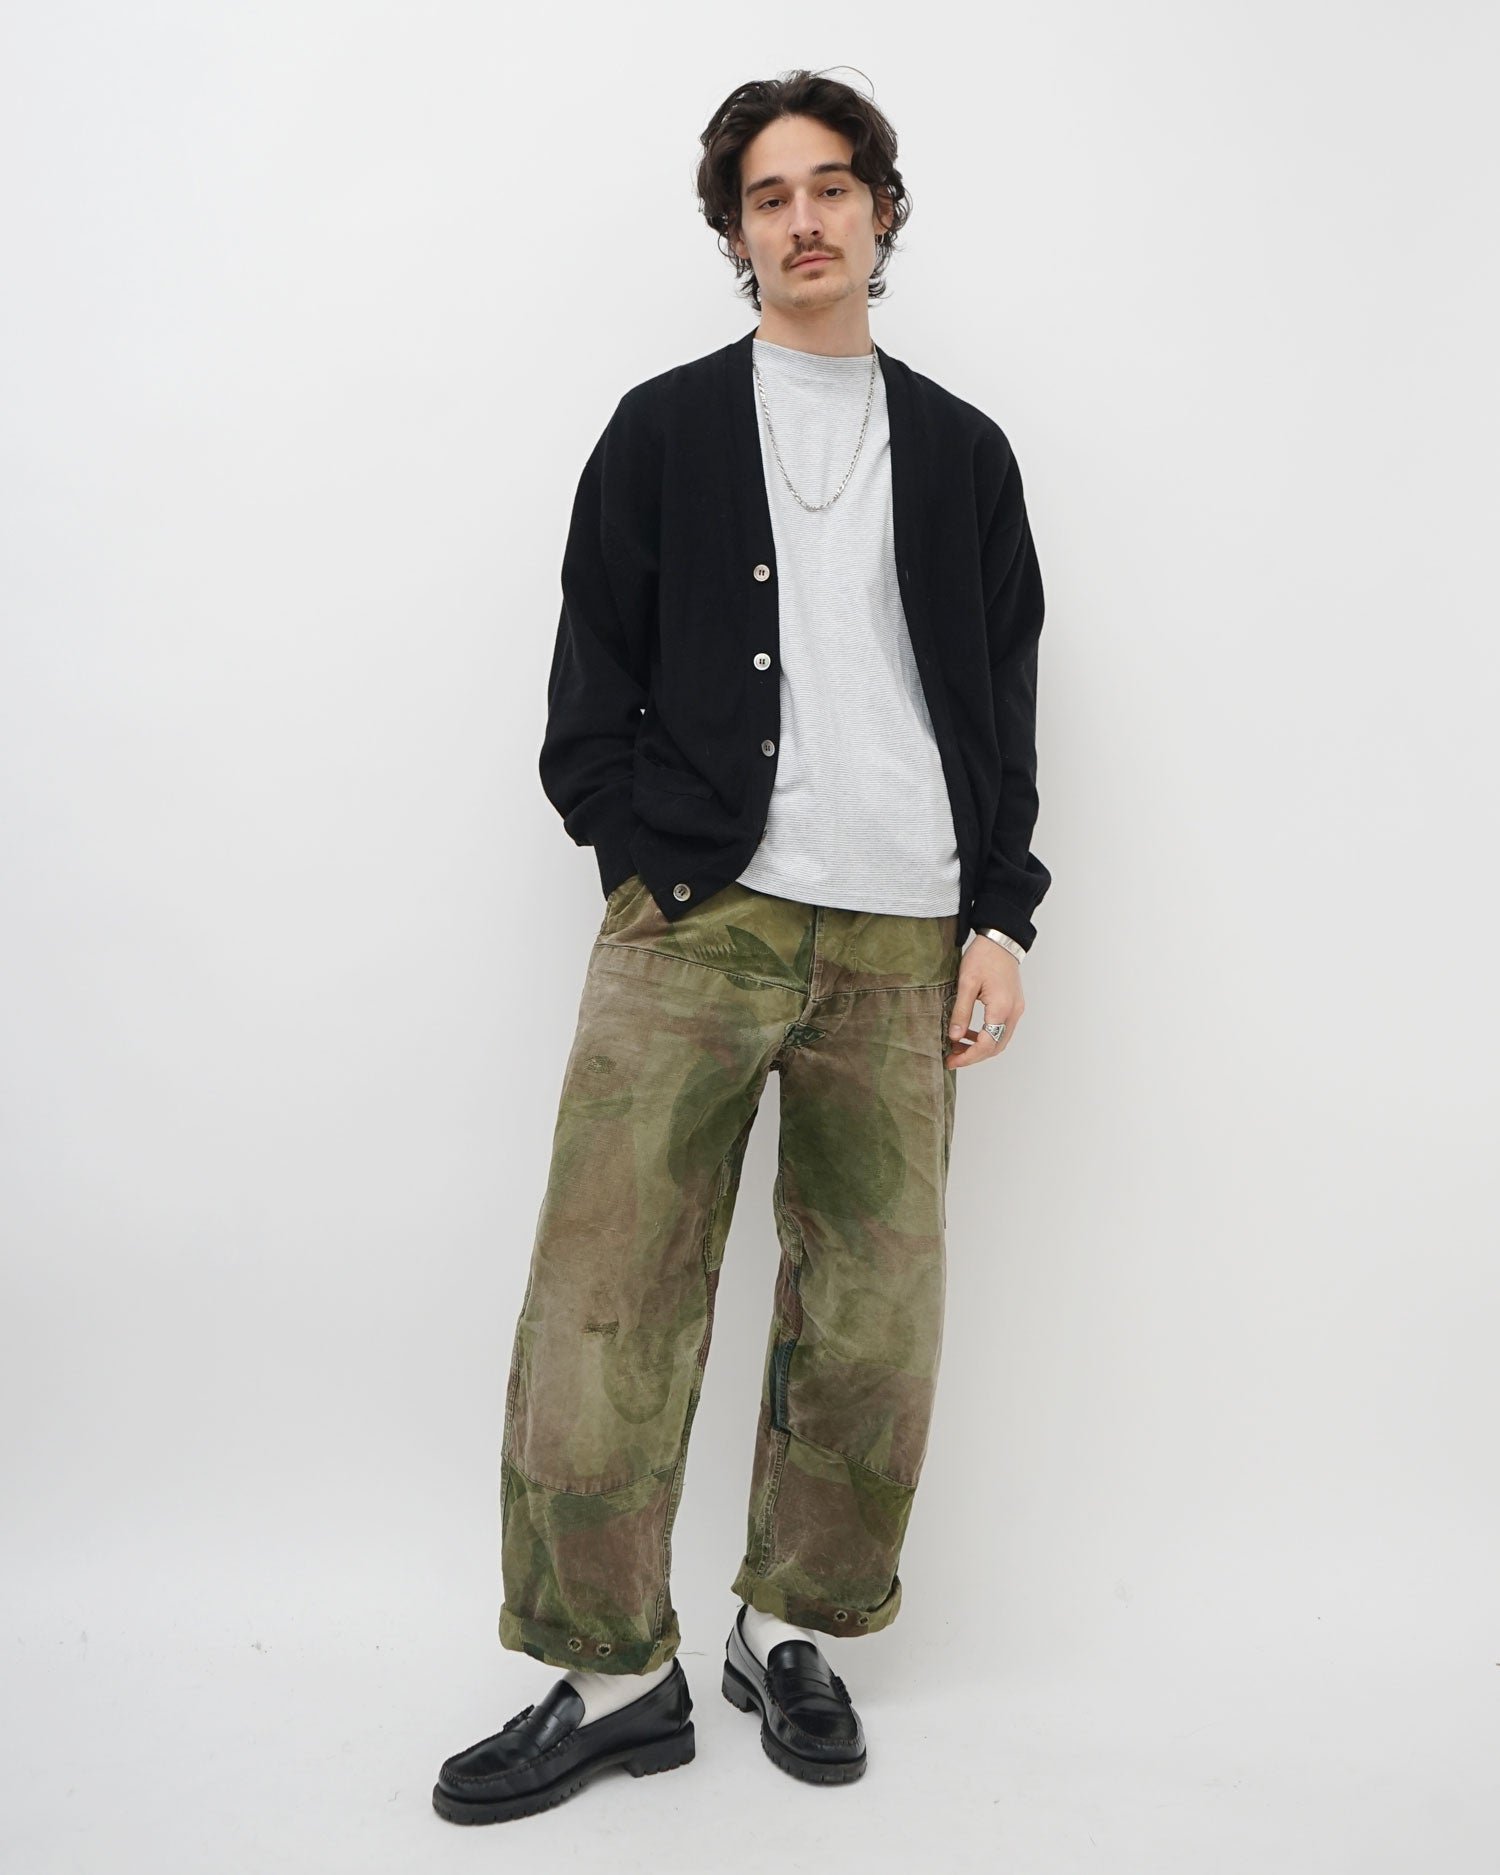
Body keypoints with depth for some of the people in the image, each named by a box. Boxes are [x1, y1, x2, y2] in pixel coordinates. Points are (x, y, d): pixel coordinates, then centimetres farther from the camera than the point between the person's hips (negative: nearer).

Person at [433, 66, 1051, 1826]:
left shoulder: (962, 452, 15)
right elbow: (587, 700, 8)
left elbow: (1007, 706, 12)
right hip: (694, 925, -1)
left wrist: (999, 921, 3)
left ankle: (793, 1631, 24)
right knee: (603, 1305, -5)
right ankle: (612, 1673, 10)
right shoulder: (662, 431, 12)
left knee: (873, 1318, 5)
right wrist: (654, 870, -5)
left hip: (899, 946, 2)